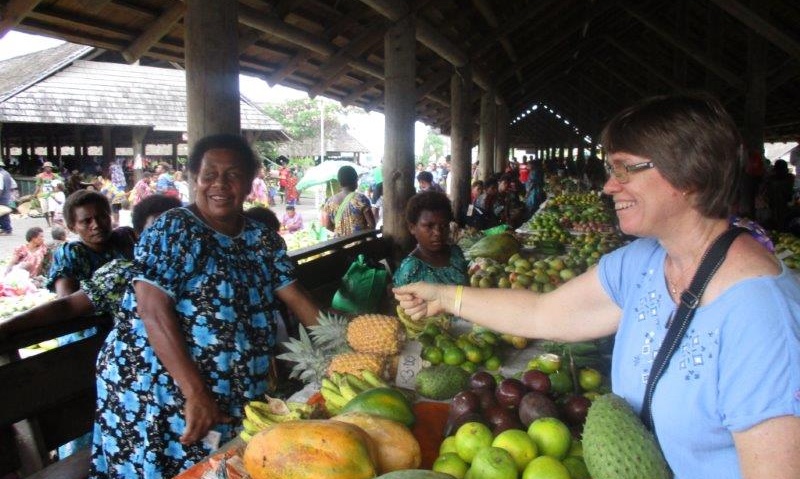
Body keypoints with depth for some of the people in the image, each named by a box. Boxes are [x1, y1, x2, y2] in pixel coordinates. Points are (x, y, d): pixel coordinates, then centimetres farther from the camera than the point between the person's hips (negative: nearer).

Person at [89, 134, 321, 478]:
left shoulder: (264, 239, 5)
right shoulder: (171, 230, -11)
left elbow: (296, 297, 5)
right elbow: (154, 312, -19)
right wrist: (196, 394, -24)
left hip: (238, 396, 5)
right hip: (159, 387, -5)